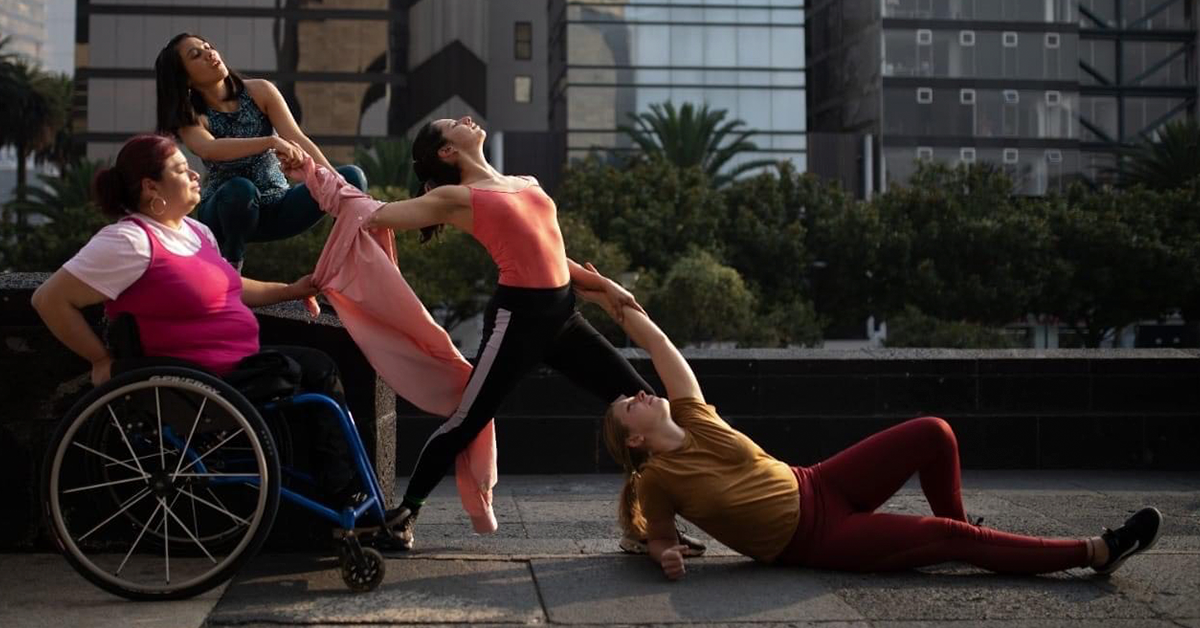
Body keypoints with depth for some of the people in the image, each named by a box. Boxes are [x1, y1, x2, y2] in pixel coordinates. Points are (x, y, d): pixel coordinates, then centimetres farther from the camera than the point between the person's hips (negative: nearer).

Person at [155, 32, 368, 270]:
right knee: (240, 189, -39)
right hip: (227, 209, -2)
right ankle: (230, 268, -15)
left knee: (352, 176, -18)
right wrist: (271, 141, -47)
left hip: (277, 206, 2)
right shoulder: (189, 117, -9)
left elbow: (298, 140, -13)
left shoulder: (260, 91, -2)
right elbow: (209, 149, -33)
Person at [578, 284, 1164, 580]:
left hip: (818, 488, 6)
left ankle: (956, 533, 17)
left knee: (934, 433, -8)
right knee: (952, 537, -15)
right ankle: (1095, 551, -8)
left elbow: (659, 344, 4)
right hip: (815, 540, -6)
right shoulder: (654, 479, -9)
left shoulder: (692, 418, 3)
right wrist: (667, 557, -21)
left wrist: (617, 304, -1)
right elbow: (660, 536, 1)